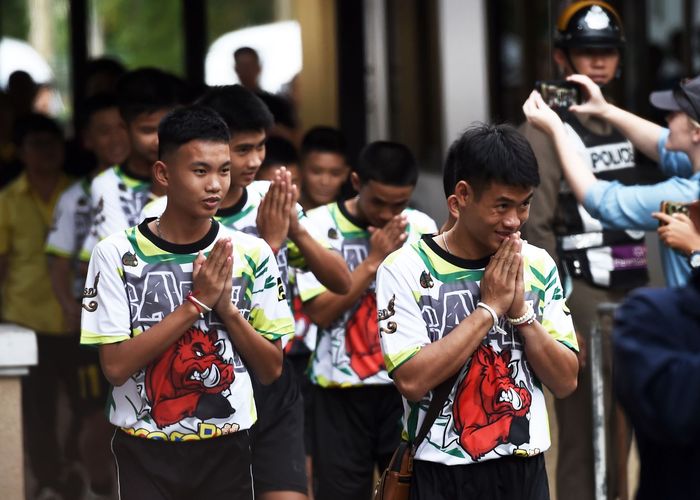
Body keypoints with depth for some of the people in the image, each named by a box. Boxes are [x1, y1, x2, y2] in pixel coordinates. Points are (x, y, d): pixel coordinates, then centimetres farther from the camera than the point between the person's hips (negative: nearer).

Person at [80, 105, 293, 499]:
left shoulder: (251, 254, -2)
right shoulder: (116, 254, -8)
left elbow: (271, 370, 0)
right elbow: (115, 366, -13)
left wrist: (225, 306, -14)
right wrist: (195, 303, -18)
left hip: (227, 450, 2)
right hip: (145, 452, -2)